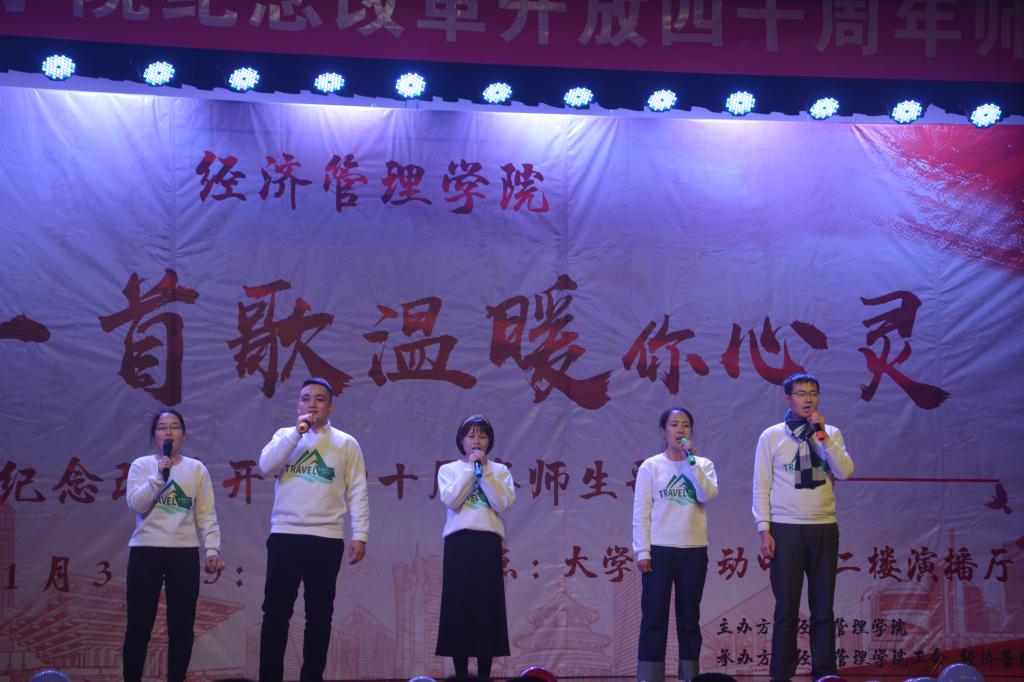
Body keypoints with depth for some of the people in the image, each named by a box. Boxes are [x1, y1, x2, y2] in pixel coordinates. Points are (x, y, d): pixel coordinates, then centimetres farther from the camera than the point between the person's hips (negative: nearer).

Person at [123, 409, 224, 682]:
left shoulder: (197, 469, 8)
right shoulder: (141, 465, 5)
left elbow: (206, 514, 5)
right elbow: (136, 504, -8)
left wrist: (212, 549, -5)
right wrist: (159, 475, -15)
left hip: (184, 553, 1)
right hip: (146, 552, -1)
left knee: (182, 626, 3)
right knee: (139, 625, -2)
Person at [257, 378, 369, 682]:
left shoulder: (346, 443, 8)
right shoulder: (285, 436, 12)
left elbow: (357, 492, 4)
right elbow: (266, 467, -7)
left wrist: (360, 536, -5)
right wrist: (297, 432, -11)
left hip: (326, 539, -1)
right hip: (284, 536, 1)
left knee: (319, 614, 4)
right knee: (276, 611, 0)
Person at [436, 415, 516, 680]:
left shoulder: (500, 470, 10)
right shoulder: (449, 469, 10)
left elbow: (502, 504, -7)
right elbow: (451, 501, -9)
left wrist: (484, 471, -9)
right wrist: (470, 469, -8)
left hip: (488, 542, 0)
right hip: (459, 542, 0)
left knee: (487, 607, -2)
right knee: (459, 605, -2)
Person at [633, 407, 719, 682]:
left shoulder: (703, 465, 7)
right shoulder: (650, 466, 1)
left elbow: (708, 495, -12)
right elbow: (641, 512, -1)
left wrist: (692, 461, -12)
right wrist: (642, 551, -6)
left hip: (694, 550, 2)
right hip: (659, 549, -2)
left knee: (690, 616, 9)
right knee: (654, 616, -2)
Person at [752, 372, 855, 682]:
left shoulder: (831, 434, 8)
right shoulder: (771, 436, 2)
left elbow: (844, 472, -6)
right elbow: (761, 487, 0)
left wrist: (823, 435, -11)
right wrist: (764, 530, -7)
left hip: (824, 529, 2)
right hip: (786, 529, -2)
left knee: (823, 608, 6)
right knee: (787, 609, -1)